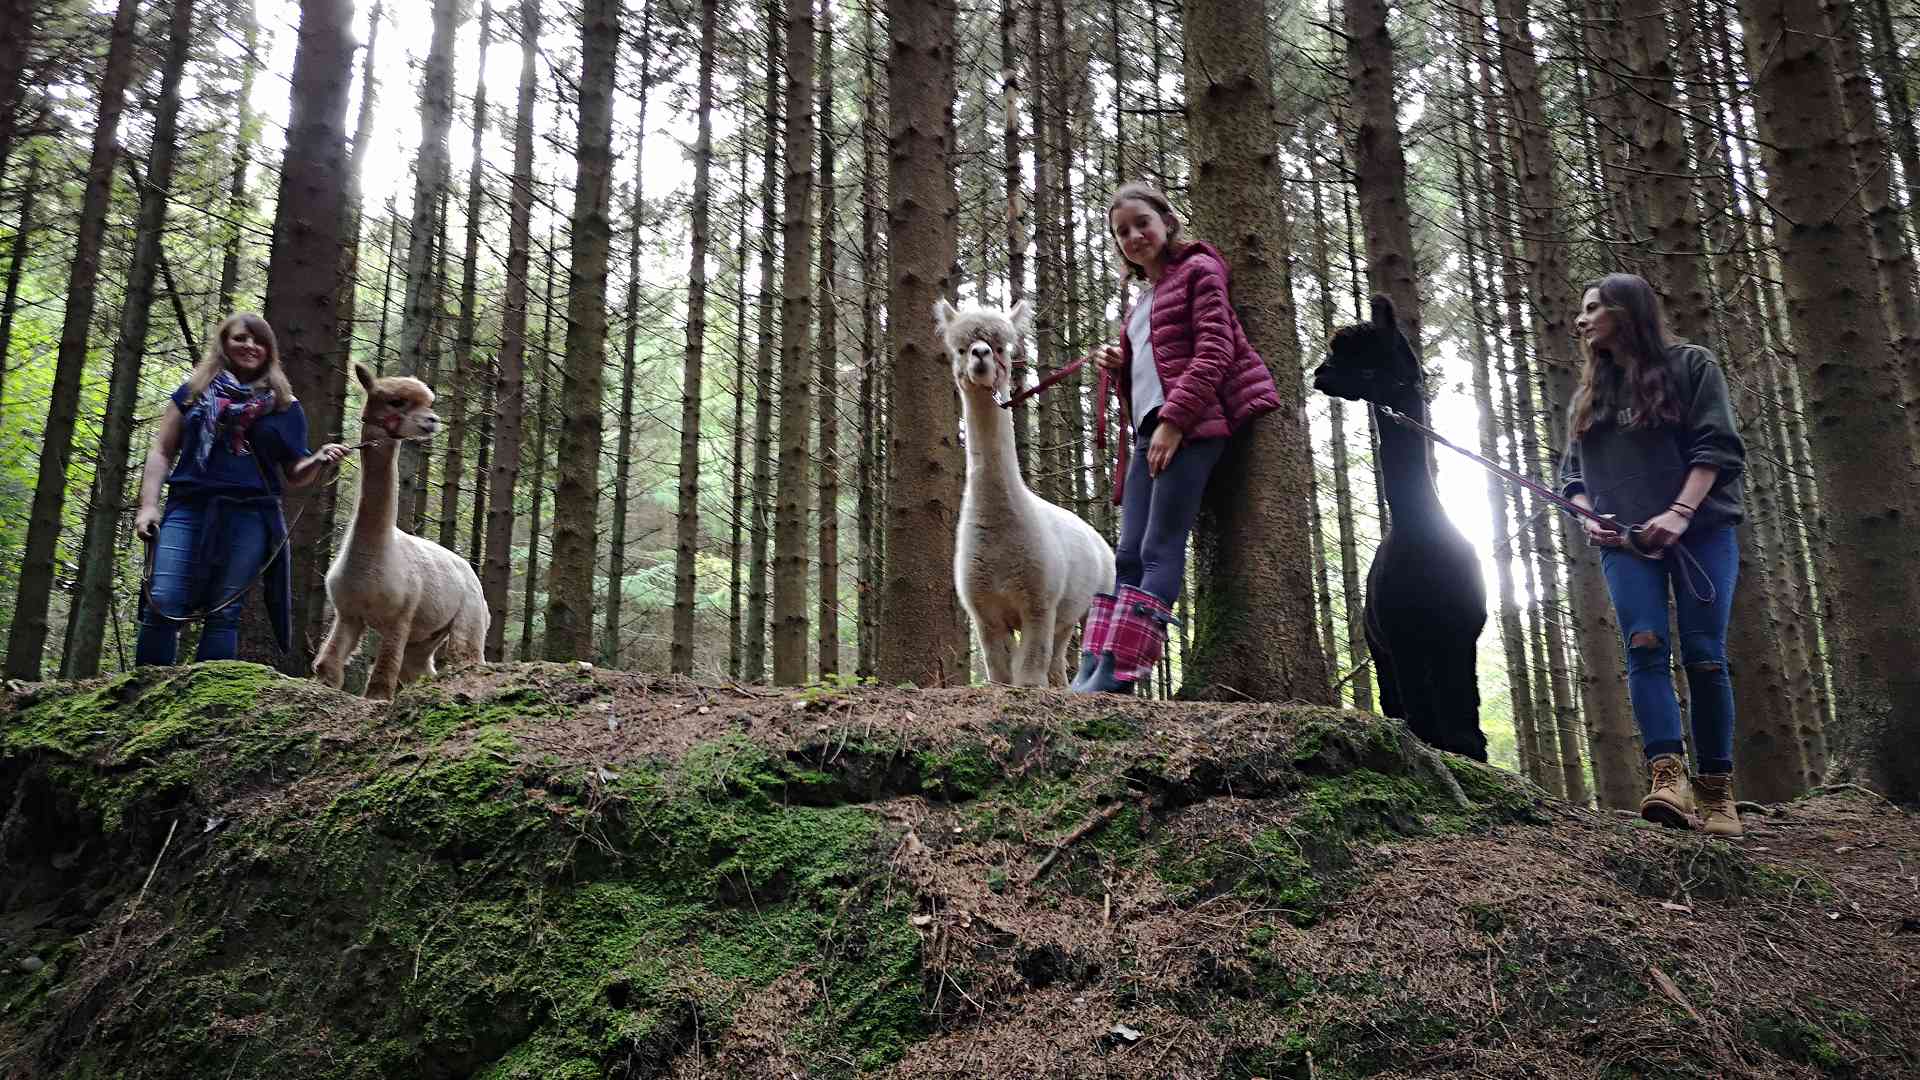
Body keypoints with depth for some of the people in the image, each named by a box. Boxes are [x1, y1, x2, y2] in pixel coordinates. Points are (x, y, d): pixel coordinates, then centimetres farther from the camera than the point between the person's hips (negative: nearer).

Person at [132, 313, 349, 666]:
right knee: (162, 606, -8)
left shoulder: (284, 406, 14)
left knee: (224, 612, -2)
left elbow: (293, 476, 16)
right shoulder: (194, 391, 15)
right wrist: (148, 505, 2)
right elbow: (162, 451, 13)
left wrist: (318, 460, -5)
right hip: (188, 507, 1)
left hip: (249, 515, -1)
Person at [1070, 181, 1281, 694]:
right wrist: (1119, 364, 9)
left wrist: (1174, 419, -18)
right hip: (1149, 432, 8)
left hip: (1188, 427, -8)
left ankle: (1116, 672, -20)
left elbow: (1214, 353, -10)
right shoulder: (1141, 301, 26)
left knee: (1160, 549, -13)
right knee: (1128, 553, 0)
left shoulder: (1198, 270, 3)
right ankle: (1093, 669, -4)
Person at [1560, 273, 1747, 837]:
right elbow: (1574, 474, 19)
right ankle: (1669, 776, -25)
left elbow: (1717, 447, -5)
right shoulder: (1588, 395, 20)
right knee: (1645, 647, -15)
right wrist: (1588, 519, -2)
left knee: (1703, 654, -8)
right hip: (1626, 542, 3)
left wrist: (1680, 512, -18)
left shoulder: (1690, 365, 6)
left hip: (1700, 532, -3)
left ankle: (1716, 790, -2)